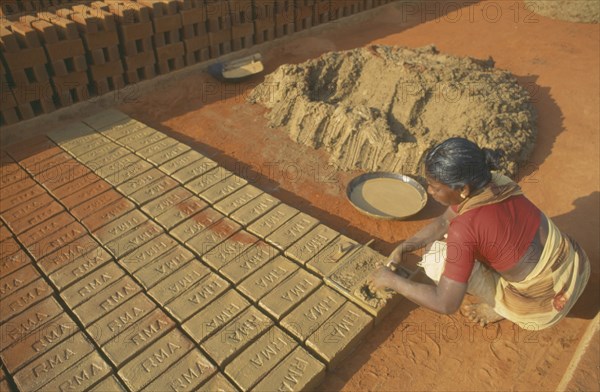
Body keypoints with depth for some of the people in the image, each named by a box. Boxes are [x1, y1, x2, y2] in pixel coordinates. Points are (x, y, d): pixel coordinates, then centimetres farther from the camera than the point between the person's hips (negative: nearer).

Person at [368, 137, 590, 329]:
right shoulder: (488, 181, -9)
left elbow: (446, 303, -24)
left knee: (436, 261, -9)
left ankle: (502, 306, 8)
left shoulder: (464, 229, -31)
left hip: (548, 301, -7)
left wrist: (391, 280, -15)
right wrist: (405, 247, -2)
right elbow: (445, 221, 7)